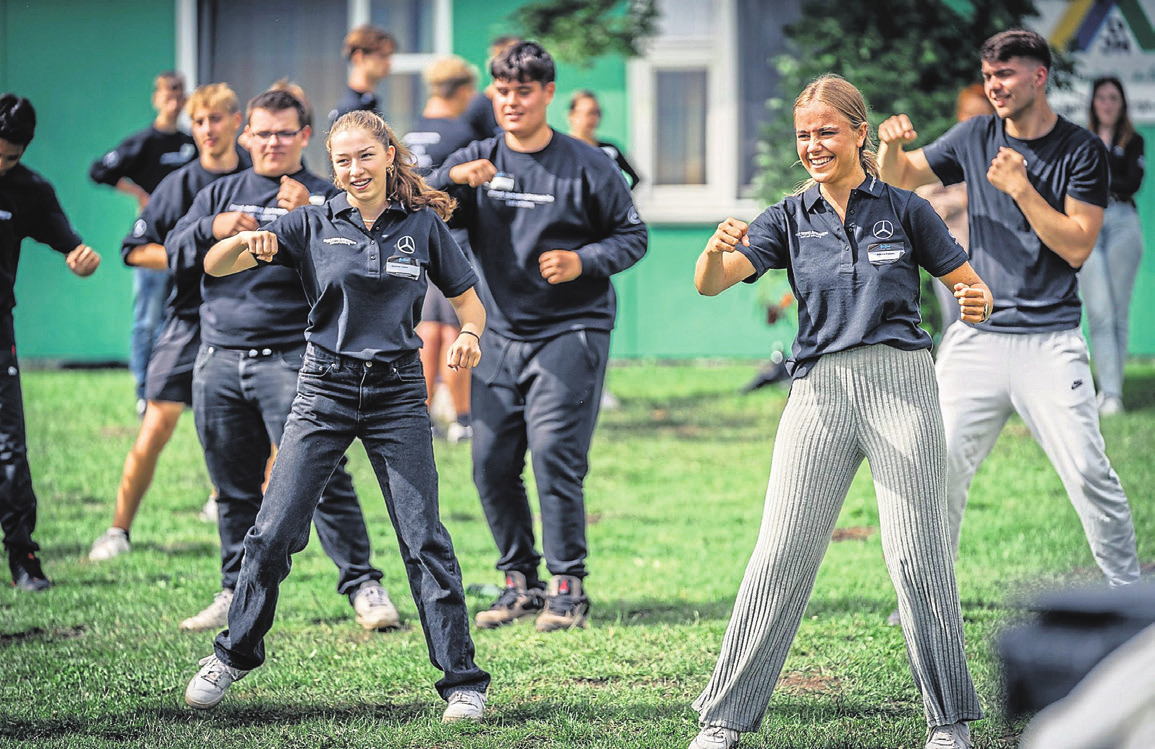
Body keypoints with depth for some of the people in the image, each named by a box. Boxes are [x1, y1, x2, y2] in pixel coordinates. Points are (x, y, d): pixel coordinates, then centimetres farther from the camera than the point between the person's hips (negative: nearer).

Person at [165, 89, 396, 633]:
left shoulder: (325, 198, 6)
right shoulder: (219, 194, 18)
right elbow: (174, 254, 11)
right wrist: (212, 229, -8)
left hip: (291, 358, -4)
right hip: (218, 358, 4)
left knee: (320, 476, -12)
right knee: (233, 485, 8)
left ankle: (363, 586, -8)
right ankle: (238, 592, 17)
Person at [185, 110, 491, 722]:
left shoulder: (423, 225, 2)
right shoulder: (312, 225, 1)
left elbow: (468, 302, 10)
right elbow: (214, 265, -3)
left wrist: (469, 335, -13)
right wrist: (245, 242, -25)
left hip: (398, 394, -1)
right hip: (325, 389, 1)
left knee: (424, 539, -5)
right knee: (273, 531, -1)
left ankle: (463, 682, 0)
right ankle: (233, 655, 18)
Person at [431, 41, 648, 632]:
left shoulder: (586, 166, -1)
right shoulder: (475, 161, 7)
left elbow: (632, 236, 3)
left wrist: (582, 261, -15)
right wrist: (452, 180, -24)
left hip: (572, 331, -4)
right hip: (502, 334, 4)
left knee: (554, 453, -14)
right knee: (492, 463, 2)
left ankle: (567, 588, -8)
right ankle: (519, 583, 16)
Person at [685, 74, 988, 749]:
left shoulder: (904, 210, 7)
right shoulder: (790, 219, 10)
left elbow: (972, 288, 9)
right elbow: (710, 284, -4)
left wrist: (976, 305, -16)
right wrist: (717, 249, -28)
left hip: (901, 383, -1)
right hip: (821, 389, 1)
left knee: (918, 553, -3)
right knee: (782, 553, -4)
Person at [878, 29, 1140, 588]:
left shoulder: (1081, 150, -2)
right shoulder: (975, 137, 8)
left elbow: (1077, 247, -9)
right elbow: (900, 178, 19)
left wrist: (1020, 187, -15)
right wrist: (891, 146, -4)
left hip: (1049, 338, -3)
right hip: (976, 337, 3)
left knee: (1087, 471, -10)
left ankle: (1128, 591, 5)